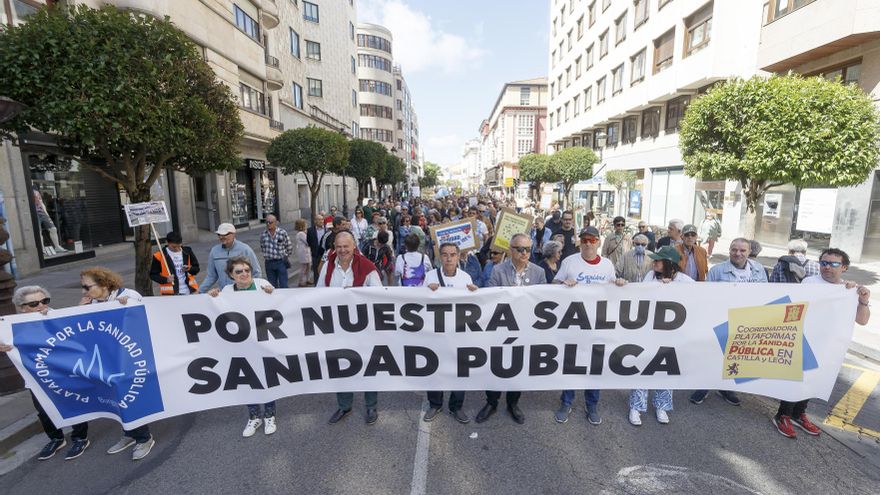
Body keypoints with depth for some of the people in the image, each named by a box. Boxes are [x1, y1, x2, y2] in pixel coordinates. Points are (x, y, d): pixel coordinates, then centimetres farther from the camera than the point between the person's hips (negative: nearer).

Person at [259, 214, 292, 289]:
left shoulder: (283, 233, -9)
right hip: (269, 263, 3)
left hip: (281, 262, -3)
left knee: (283, 286, 0)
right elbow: (261, 247, 17)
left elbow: (289, 247, 0)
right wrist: (266, 255, 10)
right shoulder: (263, 235, 1)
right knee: (272, 286, 12)